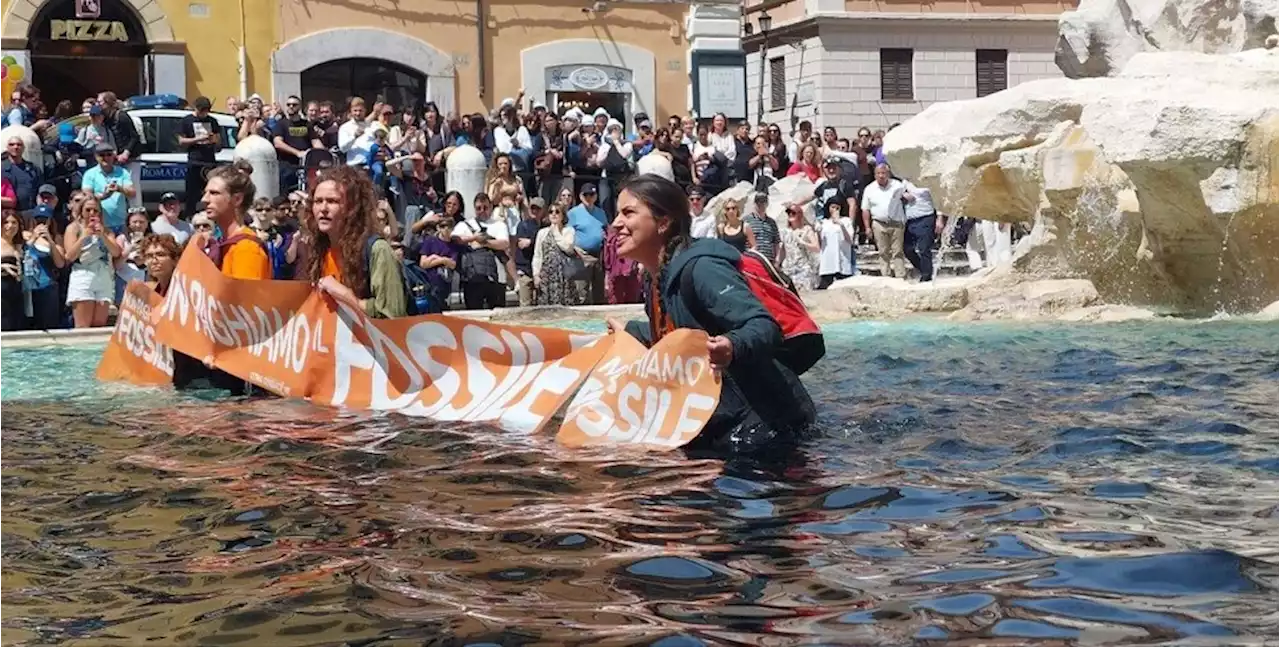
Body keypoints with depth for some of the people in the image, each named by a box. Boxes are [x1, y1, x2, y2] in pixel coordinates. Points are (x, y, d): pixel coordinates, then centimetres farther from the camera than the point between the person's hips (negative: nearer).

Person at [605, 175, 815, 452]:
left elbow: (766, 328, -30)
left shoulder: (700, 268, -22)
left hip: (760, 421, -10)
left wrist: (732, 348, -51)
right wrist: (629, 331, 37)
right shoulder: (655, 279, 7)